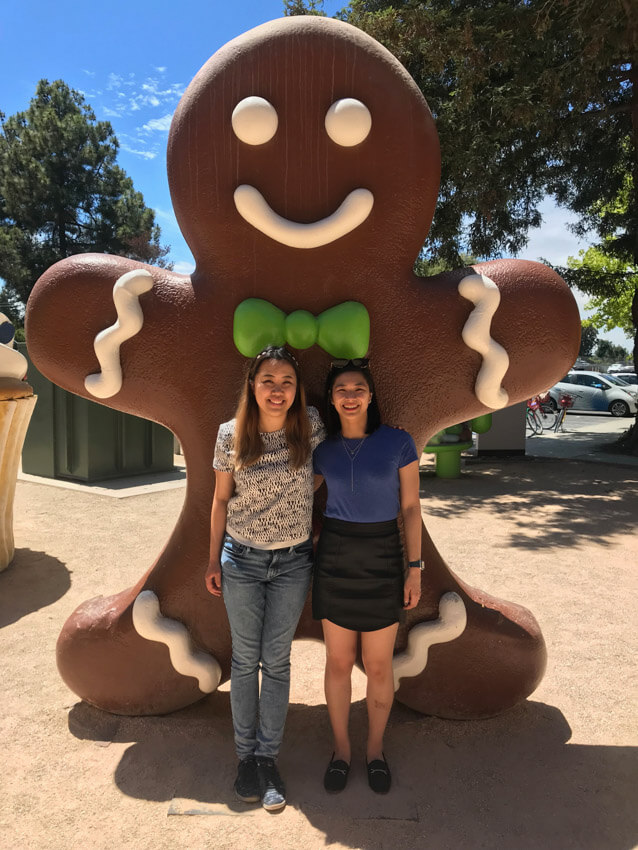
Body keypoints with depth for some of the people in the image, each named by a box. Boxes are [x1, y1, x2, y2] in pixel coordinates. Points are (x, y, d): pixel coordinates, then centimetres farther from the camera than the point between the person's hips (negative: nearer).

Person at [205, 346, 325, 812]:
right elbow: (221, 501, 1)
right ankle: (247, 754, 32)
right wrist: (214, 560, 5)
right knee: (245, 659, 13)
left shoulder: (310, 426, -9)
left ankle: (269, 757, 28)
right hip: (241, 561, 0)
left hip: (293, 563, 0)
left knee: (276, 662, 11)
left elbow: (320, 478, 7)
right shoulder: (230, 436, -9)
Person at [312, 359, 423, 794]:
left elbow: (410, 508, -4)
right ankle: (341, 749, 34)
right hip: (335, 559, 2)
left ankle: (375, 749, 35)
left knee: (379, 667, 10)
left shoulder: (399, 442, -7)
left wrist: (415, 569, -6)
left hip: (382, 561, -2)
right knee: (338, 662, 12)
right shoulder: (324, 450, 0)